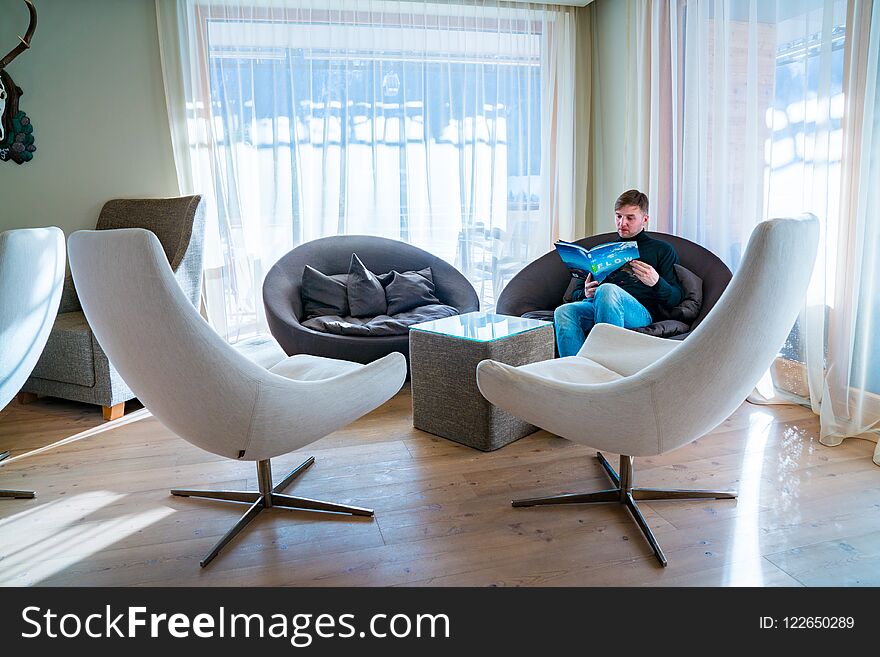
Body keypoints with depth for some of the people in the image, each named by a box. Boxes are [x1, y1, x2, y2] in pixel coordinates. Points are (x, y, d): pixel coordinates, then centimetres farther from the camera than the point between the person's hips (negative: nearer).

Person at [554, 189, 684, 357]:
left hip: (640, 312, -3)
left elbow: (675, 299, 11)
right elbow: (577, 293, 27)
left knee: (607, 289, -38)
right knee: (563, 312, -31)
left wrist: (656, 282, -11)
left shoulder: (663, 250, 22)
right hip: (595, 306, 3)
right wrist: (586, 293, 2)